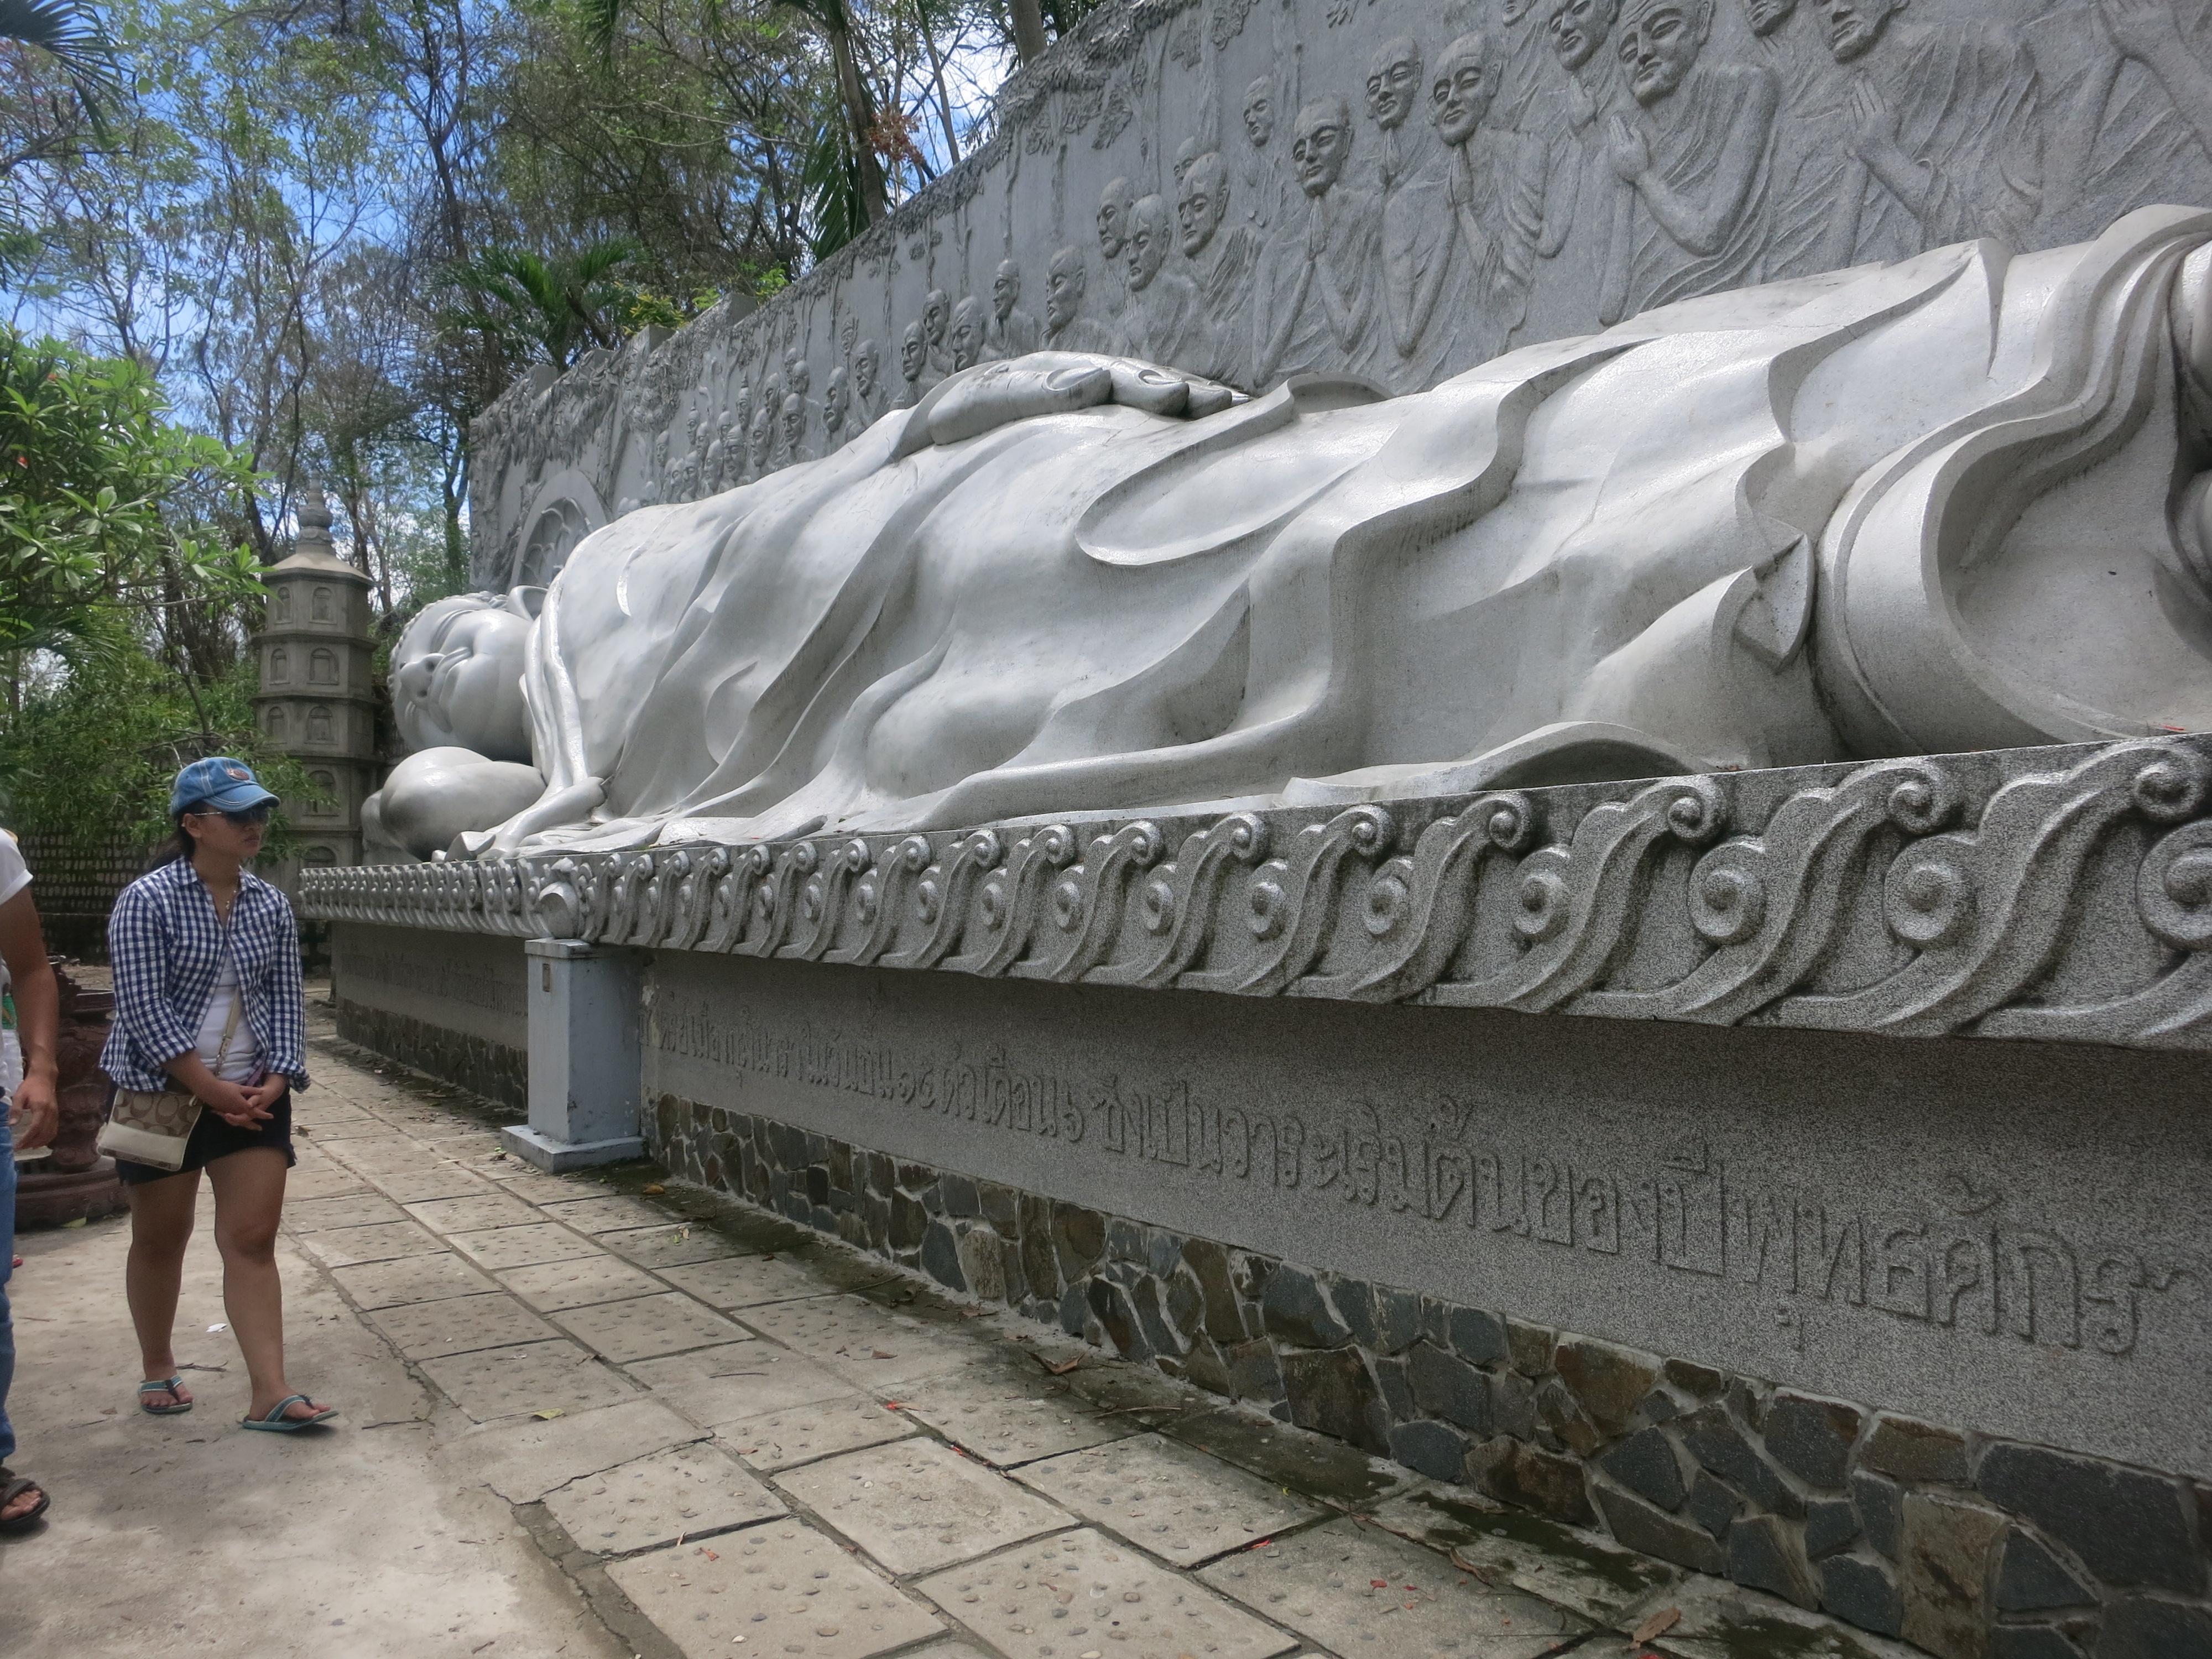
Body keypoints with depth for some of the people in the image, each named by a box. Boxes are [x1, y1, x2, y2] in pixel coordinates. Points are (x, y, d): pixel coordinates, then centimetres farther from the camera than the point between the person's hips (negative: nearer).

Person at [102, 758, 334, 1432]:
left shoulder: (271, 905, 3)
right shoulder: (147, 901, -11)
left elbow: (285, 1001, 5)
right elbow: (144, 1009, -16)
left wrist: (277, 1080, -9)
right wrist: (213, 1090, -18)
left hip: (253, 1096, 3)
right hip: (165, 1095, -3)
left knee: (253, 1240, 0)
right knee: (161, 1239, 12)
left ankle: (270, 1395, 0)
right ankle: (158, 1371, 32)